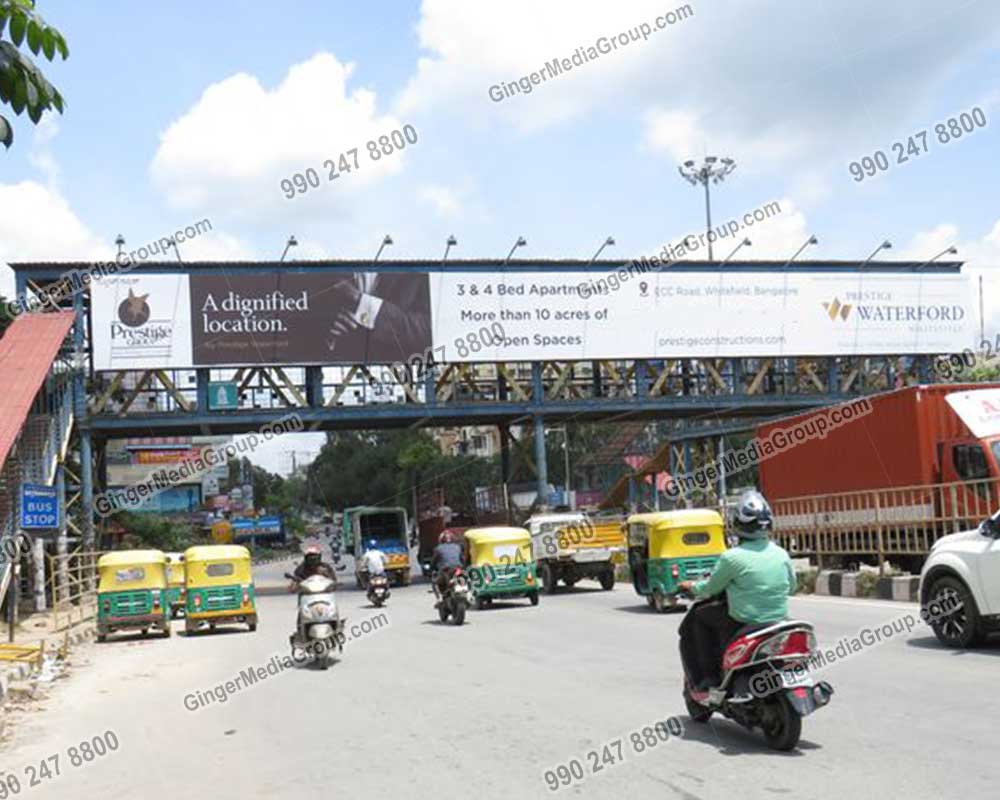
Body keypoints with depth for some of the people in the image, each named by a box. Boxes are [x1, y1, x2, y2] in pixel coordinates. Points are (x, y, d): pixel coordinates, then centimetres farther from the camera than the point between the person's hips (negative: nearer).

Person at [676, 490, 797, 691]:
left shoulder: (732, 557, -16)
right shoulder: (781, 554, 0)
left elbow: (711, 588, -2)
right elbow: (791, 586, 16)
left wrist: (692, 586, 19)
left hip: (743, 624, -6)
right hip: (779, 621, 6)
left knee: (697, 616, 15)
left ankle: (705, 678, 10)